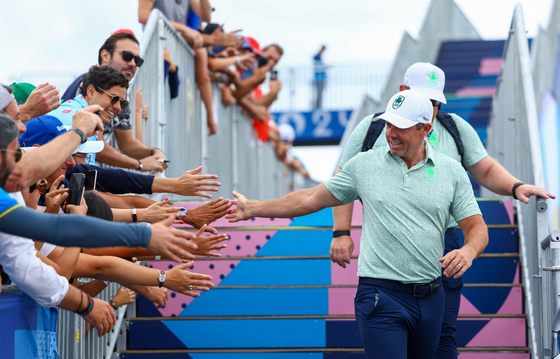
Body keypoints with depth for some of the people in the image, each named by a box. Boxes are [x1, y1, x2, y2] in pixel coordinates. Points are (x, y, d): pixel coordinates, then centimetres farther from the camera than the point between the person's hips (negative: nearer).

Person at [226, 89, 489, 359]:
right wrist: (253, 209, 14)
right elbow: (311, 200, 13)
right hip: (381, 296, -3)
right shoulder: (364, 165, 4)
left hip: (430, 300, 3)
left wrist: (468, 251, -18)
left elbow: (477, 228, 5)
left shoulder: (452, 172, 5)